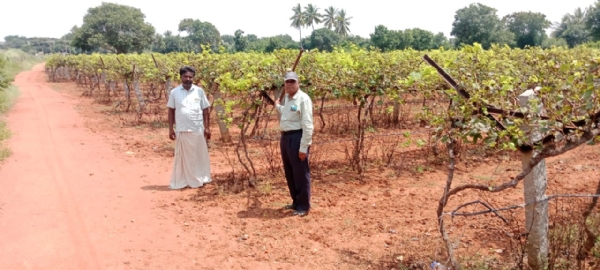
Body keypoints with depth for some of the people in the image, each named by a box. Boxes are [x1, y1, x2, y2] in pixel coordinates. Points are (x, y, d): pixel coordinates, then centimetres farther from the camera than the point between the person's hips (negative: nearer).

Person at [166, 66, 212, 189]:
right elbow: (171, 111, 7)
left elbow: (205, 110, 4)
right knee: (182, 156, 6)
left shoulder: (199, 91, 2)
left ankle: (200, 179, 20)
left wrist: (207, 127, -1)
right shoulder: (174, 92, 2)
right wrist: (171, 129, 2)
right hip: (181, 130, 0)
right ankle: (181, 182, 14)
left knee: (200, 155, 7)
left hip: (197, 129, 0)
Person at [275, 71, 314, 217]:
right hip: (285, 138, 9)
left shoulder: (303, 99, -14)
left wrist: (304, 147, -21)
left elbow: (307, 125, -18)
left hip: (297, 138, -9)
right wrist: (278, 106, 25)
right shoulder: (286, 98, 12)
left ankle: (303, 206, 11)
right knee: (289, 173, 17)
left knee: (300, 174, 0)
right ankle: (296, 202, 31)